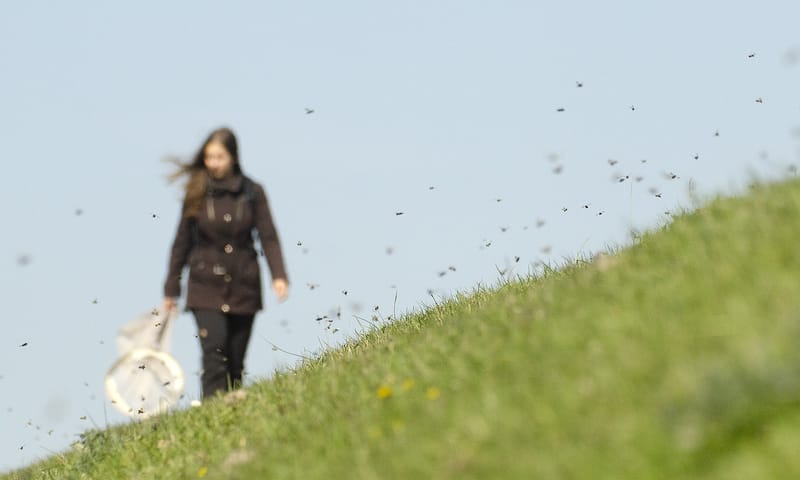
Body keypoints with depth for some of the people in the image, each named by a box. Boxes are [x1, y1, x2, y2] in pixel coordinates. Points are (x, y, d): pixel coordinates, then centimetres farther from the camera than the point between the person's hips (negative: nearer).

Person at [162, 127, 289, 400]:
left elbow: (268, 237, -1)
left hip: (242, 288, 1)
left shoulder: (252, 192, 1)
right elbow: (182, 243, 6)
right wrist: (171, 291, 8)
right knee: (214, 351, -17)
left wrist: (279, 275, -16)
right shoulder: (197, 193, 1)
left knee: (236, 361, 6)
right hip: (206, 288, -1)